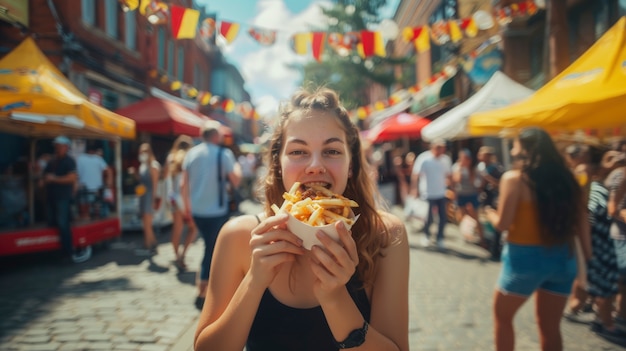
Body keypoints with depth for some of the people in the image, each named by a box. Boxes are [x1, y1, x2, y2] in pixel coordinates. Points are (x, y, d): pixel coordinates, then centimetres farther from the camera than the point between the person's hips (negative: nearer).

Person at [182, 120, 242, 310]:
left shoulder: (191, 153, 3)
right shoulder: (224, 154, -10)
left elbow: (183, 184, 3)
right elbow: (235, 180, -9)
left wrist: (187, 205, 15)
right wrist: (237, 168, 11)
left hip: (196, 210, 5)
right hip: (217, 211, -5)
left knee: (209, 246, 22)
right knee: (212, 251, 5)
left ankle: (205, 284, 30)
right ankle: (201, 294, 7)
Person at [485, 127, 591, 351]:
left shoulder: (514, 178, -11)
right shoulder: (565, 178, 6)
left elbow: (503, 224, -14)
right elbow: (581, 221, 6)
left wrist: (490, 214, 7)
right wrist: (588, 258, 10)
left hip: (525, 257, -5)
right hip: (562, 257, 5)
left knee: (502, 315, 17)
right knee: (550, 326, 16)